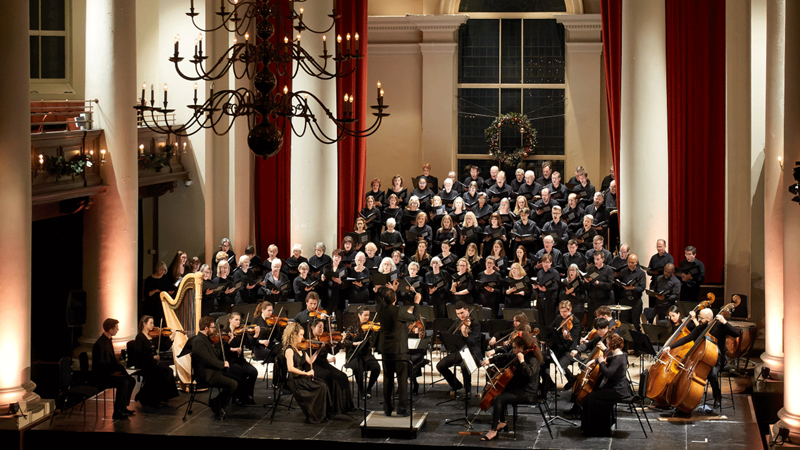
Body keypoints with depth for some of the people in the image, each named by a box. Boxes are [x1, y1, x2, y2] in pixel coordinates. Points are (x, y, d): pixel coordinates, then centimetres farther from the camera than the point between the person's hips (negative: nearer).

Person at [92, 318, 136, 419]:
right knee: (123, 382, -27)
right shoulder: (100, 344, -21)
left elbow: (113, 359, 19)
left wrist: (121, 369, 4)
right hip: (100, 376, -10)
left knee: (131, 380, 2)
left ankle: (123, 407, 9)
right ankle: (117, 412, -22)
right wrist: (113, 372, -21)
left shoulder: (108, 341, 11)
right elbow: (100, 365, -24)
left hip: (108, 373, 10)